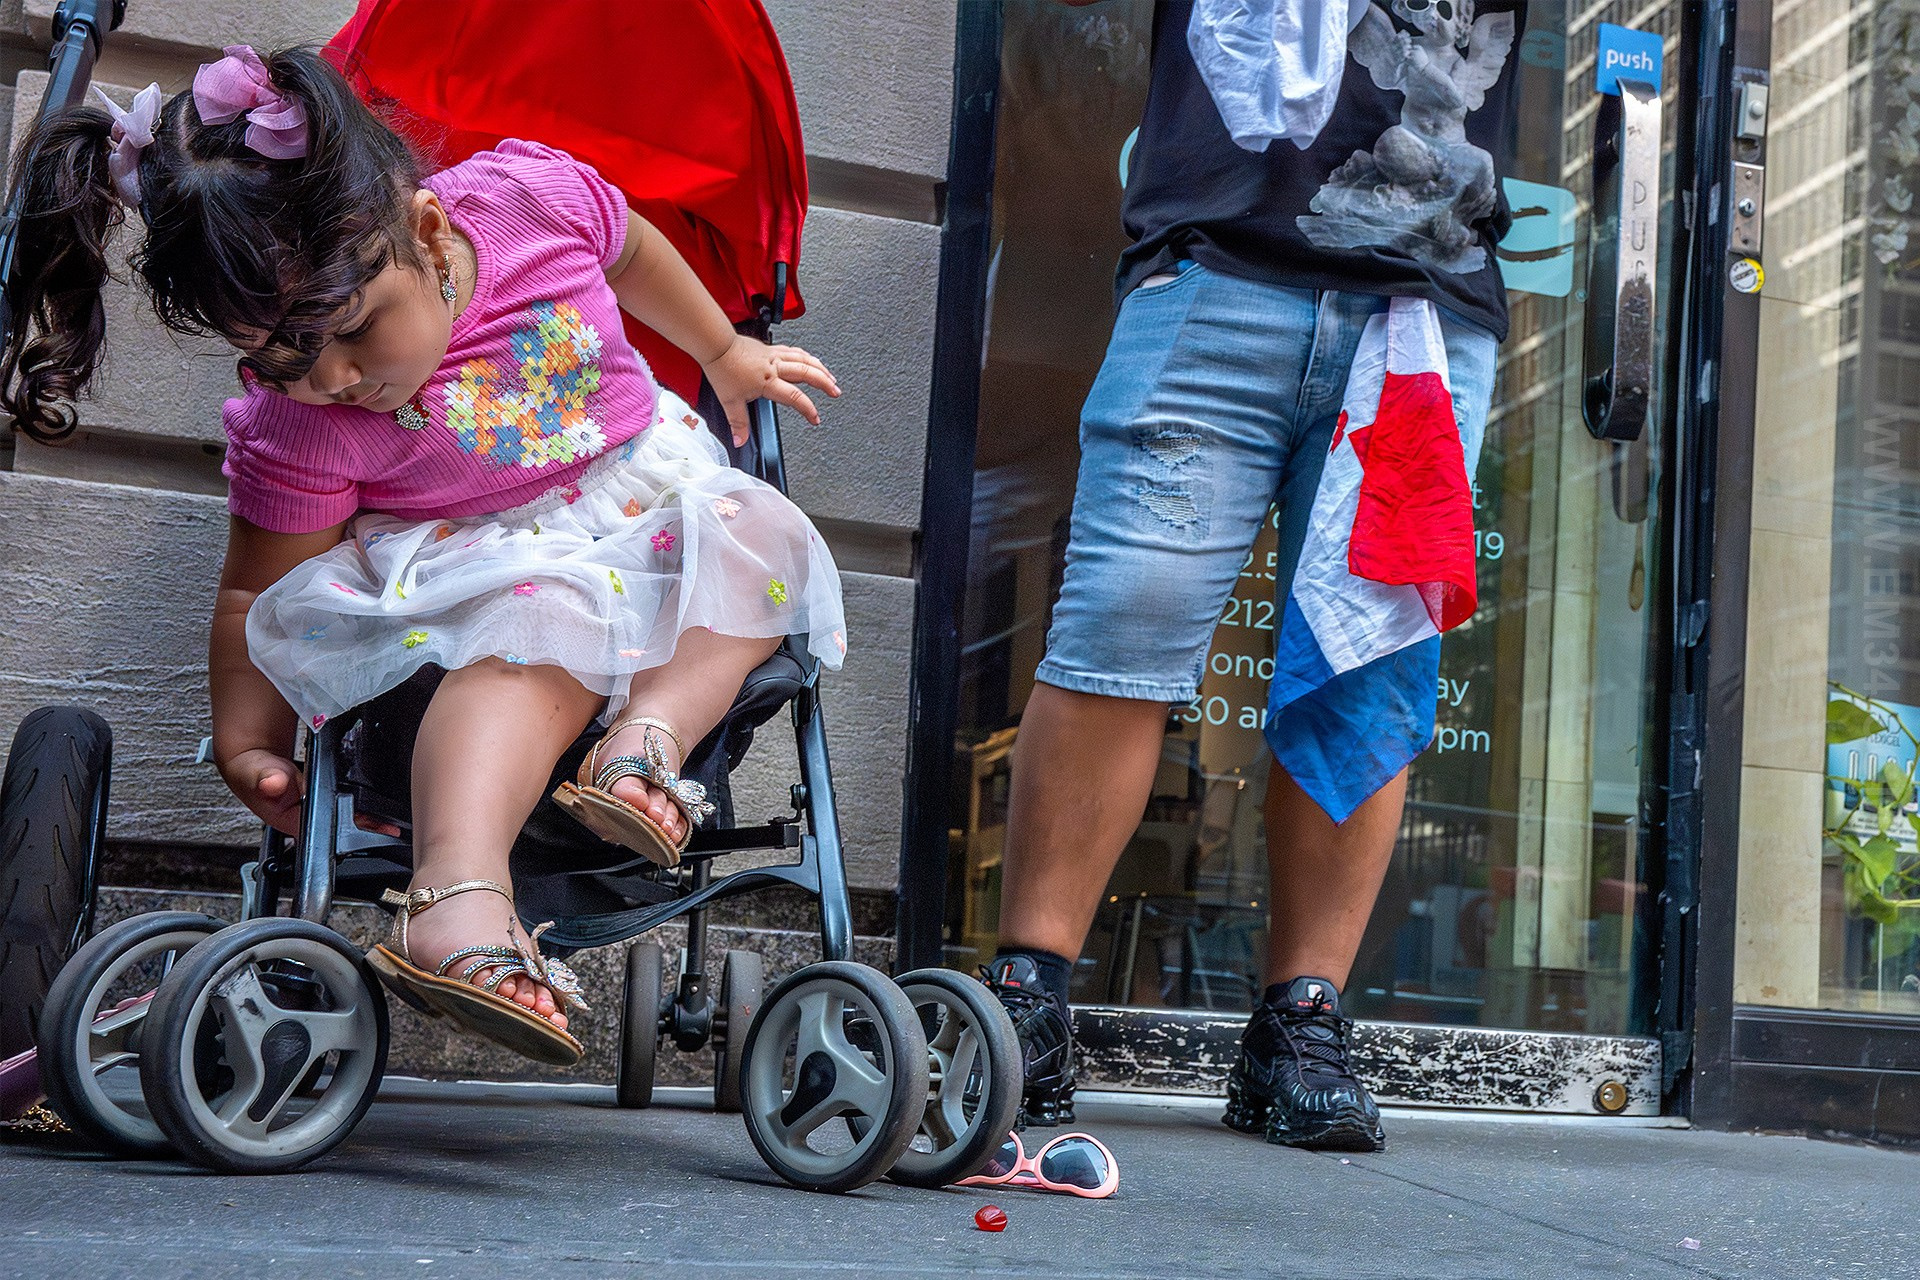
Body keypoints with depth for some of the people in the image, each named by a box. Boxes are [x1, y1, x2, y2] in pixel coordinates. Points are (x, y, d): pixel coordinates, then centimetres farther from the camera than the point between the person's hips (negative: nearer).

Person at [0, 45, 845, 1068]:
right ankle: (456, 894, -52)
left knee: (759, 541, -19)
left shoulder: (539, 194, -20)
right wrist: (244, 742, -12)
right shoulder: (295, 426, -24)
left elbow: (631, 254, 3)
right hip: (477, 559, -4)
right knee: (543, 622, -35)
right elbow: (257, 594, -13)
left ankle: (649, 733, -36)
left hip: (643, 485, 5)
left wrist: (726, 354, 15)